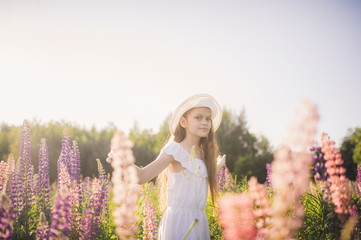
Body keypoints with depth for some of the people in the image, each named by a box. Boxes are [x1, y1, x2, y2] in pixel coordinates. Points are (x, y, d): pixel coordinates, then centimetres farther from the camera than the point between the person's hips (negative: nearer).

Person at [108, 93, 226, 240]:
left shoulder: (202, 154, 13)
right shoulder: (174, 150, -8)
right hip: (178, 221, -7)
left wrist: (218, 166, 39)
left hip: (199, 223, 7)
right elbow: (143, 176, -15)